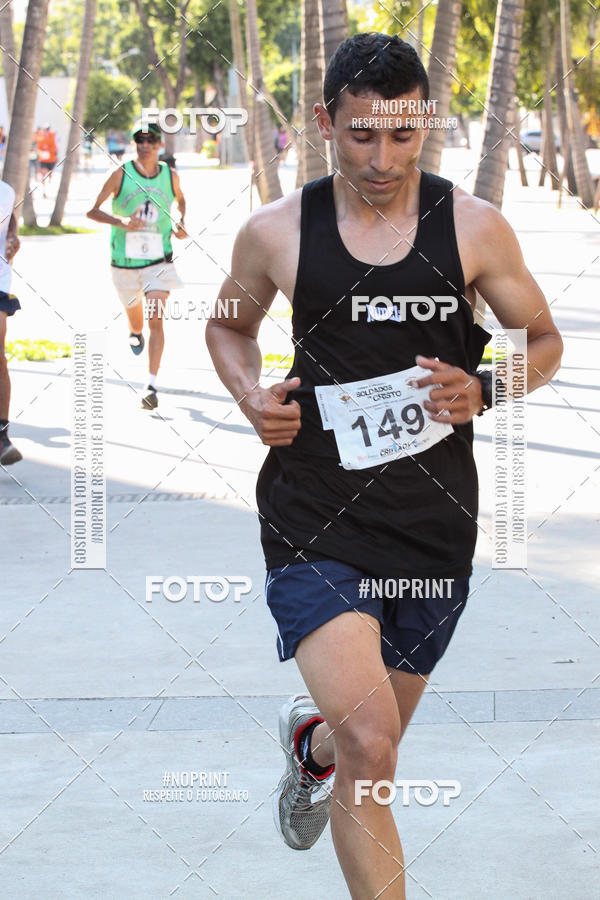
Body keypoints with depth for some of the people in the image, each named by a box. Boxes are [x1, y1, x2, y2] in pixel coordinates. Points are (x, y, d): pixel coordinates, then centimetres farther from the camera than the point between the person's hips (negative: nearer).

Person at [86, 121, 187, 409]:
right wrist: (120, 221, -22)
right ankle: (135, 334, 59)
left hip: (158, 262, 0)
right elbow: (92, 210, -5)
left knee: (155, 320, -16)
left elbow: (180, 199, 23)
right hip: (124, 262, 1)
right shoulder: (121, 175, -7)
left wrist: (181, 224, 4)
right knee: (135, 318, 19)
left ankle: (152, 386, -17)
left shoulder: (170, 176, 0)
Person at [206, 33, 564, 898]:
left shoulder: (473, 227, -2)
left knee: (372, 740, 20)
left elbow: (542, 339, 11)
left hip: (435, 521, 3)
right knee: (369, 745, -22)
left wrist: (483, 390, -10)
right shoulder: (276, 233, -2)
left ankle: (312, 741, 57)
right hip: (315, 515, -2)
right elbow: (230, 324, 18)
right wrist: (251, 396, -3)